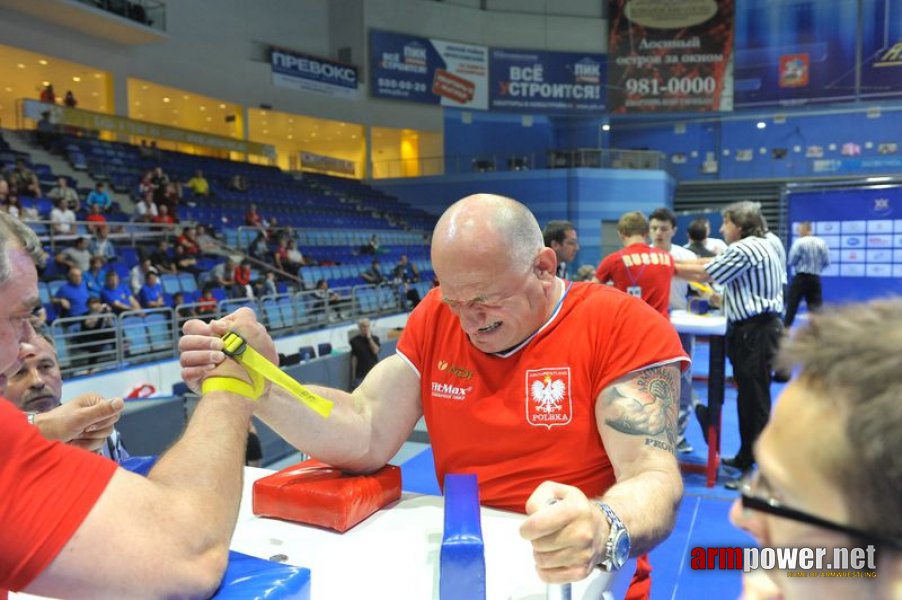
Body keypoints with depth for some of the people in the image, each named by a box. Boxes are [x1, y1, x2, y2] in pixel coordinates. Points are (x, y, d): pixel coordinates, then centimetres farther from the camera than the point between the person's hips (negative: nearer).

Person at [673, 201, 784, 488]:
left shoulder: (744, 250, -14)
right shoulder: (760, 245, 18)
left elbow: (704, 273, -8)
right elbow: (710, 263, 17)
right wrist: (677, 261, 14)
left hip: (754, 331, -10)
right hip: (757, 328, 10)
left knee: (755, 400, -6)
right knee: (749, 397, 16)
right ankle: (746, 458, 26)